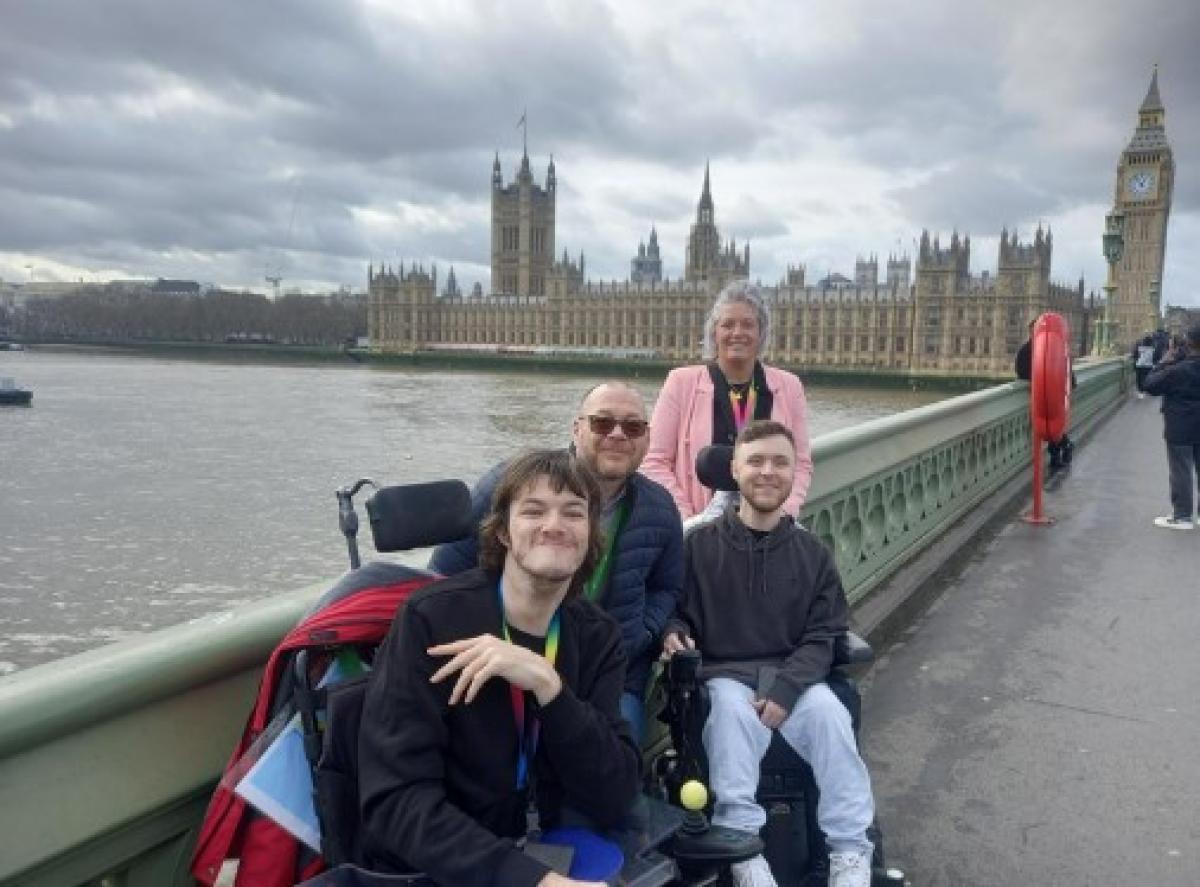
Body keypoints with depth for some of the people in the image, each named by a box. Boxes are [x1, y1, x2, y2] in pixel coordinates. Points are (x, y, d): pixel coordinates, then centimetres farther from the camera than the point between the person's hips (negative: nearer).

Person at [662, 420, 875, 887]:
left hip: (792, 676, 2)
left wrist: (785, 689, -15)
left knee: (827, 709, -28)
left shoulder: (812, 552, 8)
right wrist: (674, 633, -18)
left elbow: (822, 636, 2)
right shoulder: (700, 544, 0)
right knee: (732, 709, -34)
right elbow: (674, 611, 8)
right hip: (723, 674, -2)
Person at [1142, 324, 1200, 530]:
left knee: (1181, 472, 0)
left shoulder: (1177, 370, -18)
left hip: (1180, 429, -6)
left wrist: (1165, 365, 1)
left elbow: (1150, 385, -10)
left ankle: (1181, 516, 5)